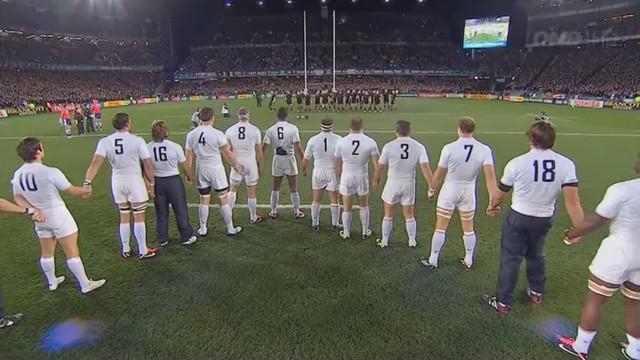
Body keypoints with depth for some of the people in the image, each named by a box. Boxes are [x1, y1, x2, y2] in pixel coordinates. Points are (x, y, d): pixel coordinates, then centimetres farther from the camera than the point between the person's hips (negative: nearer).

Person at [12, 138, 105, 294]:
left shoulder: (17, 175, -5)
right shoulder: (50, 172, -26)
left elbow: (18, 198, 6)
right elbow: (71, 191, -14)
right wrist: (86, 190, 4)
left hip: (40, 219, 7)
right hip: (58, 217, -7)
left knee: (47, 252, 23)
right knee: (72, 252, 4)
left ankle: (52, 282, 42)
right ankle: (85, 285, 13)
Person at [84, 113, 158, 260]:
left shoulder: (105, 142, -4)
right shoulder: (137, 141, -13)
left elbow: (96, 162, -17)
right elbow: (148, 165, -11)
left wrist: (87, 182, -22)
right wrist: (151, 183, 1)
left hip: (117, 182, 4)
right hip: (135, 181, -4)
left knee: (124, 218, 19)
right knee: (139, 218, 9)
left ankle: (125, 250, 31)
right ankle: (143, 251, 19)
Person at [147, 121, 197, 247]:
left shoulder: (147, 148, -7)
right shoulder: (175, 146, -13)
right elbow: (185, 166, -7)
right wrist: (190, 177, 11)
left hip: (157, 182, 3)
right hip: (174, 180, -2)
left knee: (161, 213, 16)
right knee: (181, 211, 11)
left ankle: (162, 239, 28)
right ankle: (186, 237, 22)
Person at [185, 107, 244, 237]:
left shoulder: (191, 135, -3)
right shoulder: (217, 134, -15)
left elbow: (189, 156, 3)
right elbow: (228, 154, -7)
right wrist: (236, 165, 8)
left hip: (201, 169, 4)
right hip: (216, 169, -3)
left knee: (204, 200, 16)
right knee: (224, 200, 8)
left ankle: (203, 229, 26)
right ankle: (230, 229, 18)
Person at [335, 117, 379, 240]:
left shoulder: (341, 142, -8)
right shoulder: (370, 142, -10)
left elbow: (338, 164, 0)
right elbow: (377, 163, -11)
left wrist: (339, 176, 16)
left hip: (346, 177, 0)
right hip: (362, 177, 0)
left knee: (347, 207, 13)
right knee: (364, 206, 20)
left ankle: (346, 233, 25)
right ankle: (365, 232, 31)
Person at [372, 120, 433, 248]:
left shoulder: (389, 146, -11)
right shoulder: (419, 147, -8)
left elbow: (380, 167, -4)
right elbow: (425, 168, -15)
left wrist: (376, 180, 14)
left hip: (393, 184, -1)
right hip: (409, 184, 2)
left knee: (388, 215, 15)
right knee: (409, 216, 17)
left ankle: (384, 241, 25)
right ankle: (412, 241, 27)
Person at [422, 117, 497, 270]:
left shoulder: (449, 148, -17)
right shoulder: (484, 149, -10)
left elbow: (439, 174, -8)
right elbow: (490, 176, -17)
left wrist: (432, 189, 8)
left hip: (449, 190, -2)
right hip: (468, 192, 3)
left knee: (440, 227, 11)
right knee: (468, 228, 20)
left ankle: (433, 260, 22)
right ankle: (468, 261, 33)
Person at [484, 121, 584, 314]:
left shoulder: (517, 163, -19)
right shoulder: (566, 164, -13)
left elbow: (500, 192, -4)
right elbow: (573, 201, -17)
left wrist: (492, 206, 15)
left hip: (518, 217, -3)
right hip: (544, 219, 4)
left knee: (510, 259, 8)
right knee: (536, 255, 26)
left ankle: (503, 302, 17)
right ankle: (537, 293, 45)